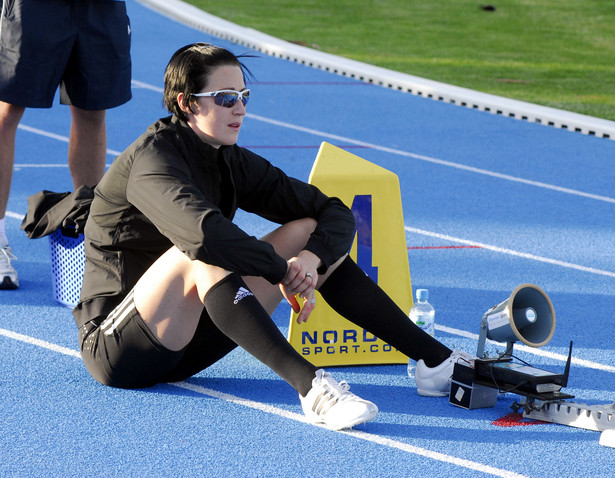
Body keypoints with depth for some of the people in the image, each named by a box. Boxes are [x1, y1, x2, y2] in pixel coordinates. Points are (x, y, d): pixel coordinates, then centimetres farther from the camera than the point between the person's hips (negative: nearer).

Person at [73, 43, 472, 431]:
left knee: (308, 231, 0)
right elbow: (204, 232, -39)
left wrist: (312, 257, -18)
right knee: (203, 255, -36)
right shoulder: (152, 160, -18)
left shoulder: (231, 163, 5)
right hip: (115, 349, -8)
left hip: (184, 345, 8)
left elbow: (335, 212, 3)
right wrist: (284, 273, -28)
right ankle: (309, 384, -50)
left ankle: (436, 359, -7)